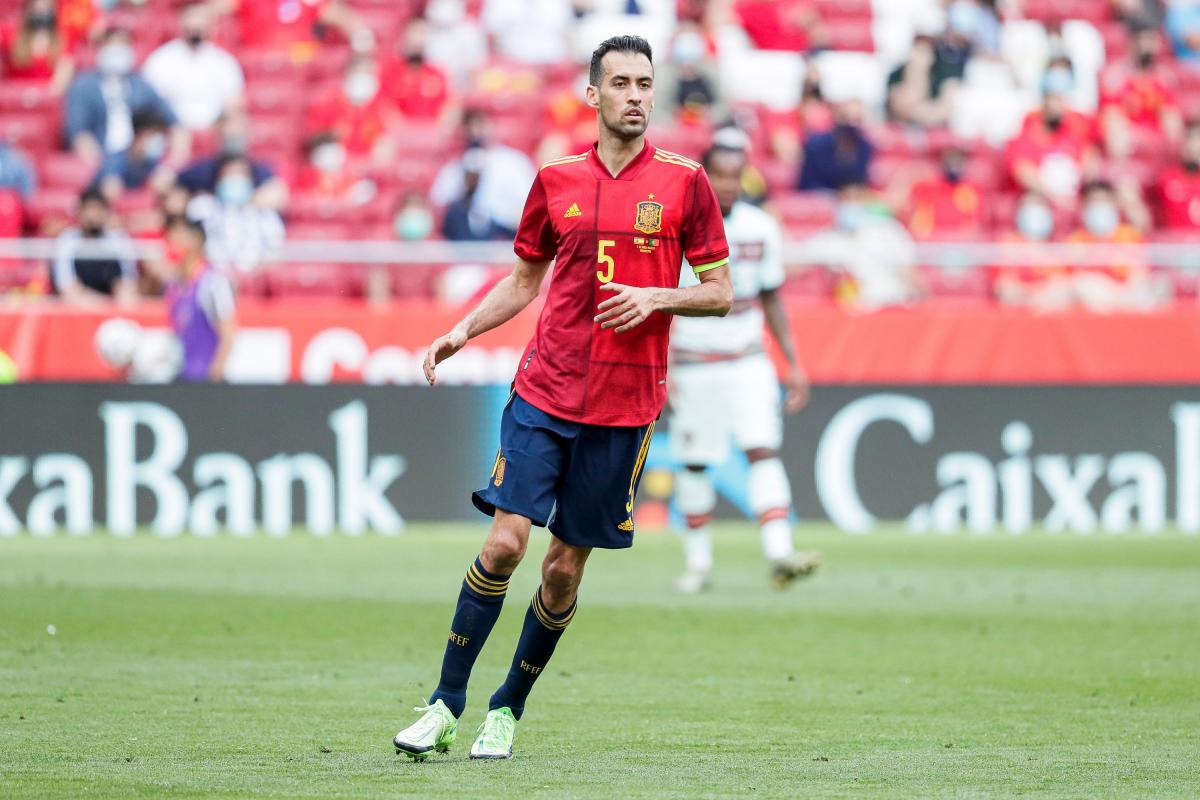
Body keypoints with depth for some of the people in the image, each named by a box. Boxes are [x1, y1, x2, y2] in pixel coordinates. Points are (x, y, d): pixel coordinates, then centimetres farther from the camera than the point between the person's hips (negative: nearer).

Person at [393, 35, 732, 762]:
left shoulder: (683, 182, 1)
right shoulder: (557, 180, 7)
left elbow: (720, 292, 4)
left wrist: (654, 298, -13)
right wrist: (462, 332, 4)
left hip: (627, 404, -1)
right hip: (545, 391, 1)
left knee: (566, 566, 3)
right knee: (506, 539, -11)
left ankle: (508, 709, 19)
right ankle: (446, 705, -2)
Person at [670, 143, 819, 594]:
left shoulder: (761, 229, 3)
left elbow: (771, 300, 12)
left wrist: (793, 364, 9)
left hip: (748, 362, 2)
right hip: (692, 365, -2)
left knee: (764, 450, -13)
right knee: (694, 463, 4)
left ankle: (779, 555, -22)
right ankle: (698, 561, 18)